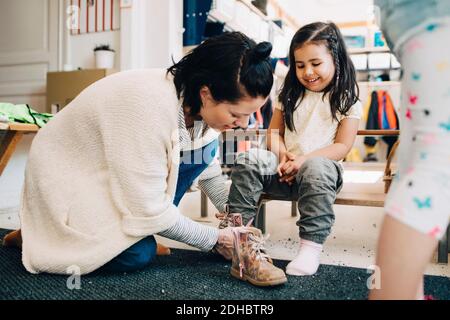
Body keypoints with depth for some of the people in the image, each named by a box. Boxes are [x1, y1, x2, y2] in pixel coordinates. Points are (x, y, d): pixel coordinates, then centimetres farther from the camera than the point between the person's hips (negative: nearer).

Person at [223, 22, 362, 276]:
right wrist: (282, 155, -8)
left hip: (320, 164, -4)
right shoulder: (291, 95, 14)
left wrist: (304, 159, -19)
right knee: (249, 160, -21)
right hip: (285, 168, 4)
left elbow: (342, 146, -7)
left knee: (315, 169, -39)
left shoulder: (346, 100, 0)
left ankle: (311, 247, -36)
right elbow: (275, 131, 14)